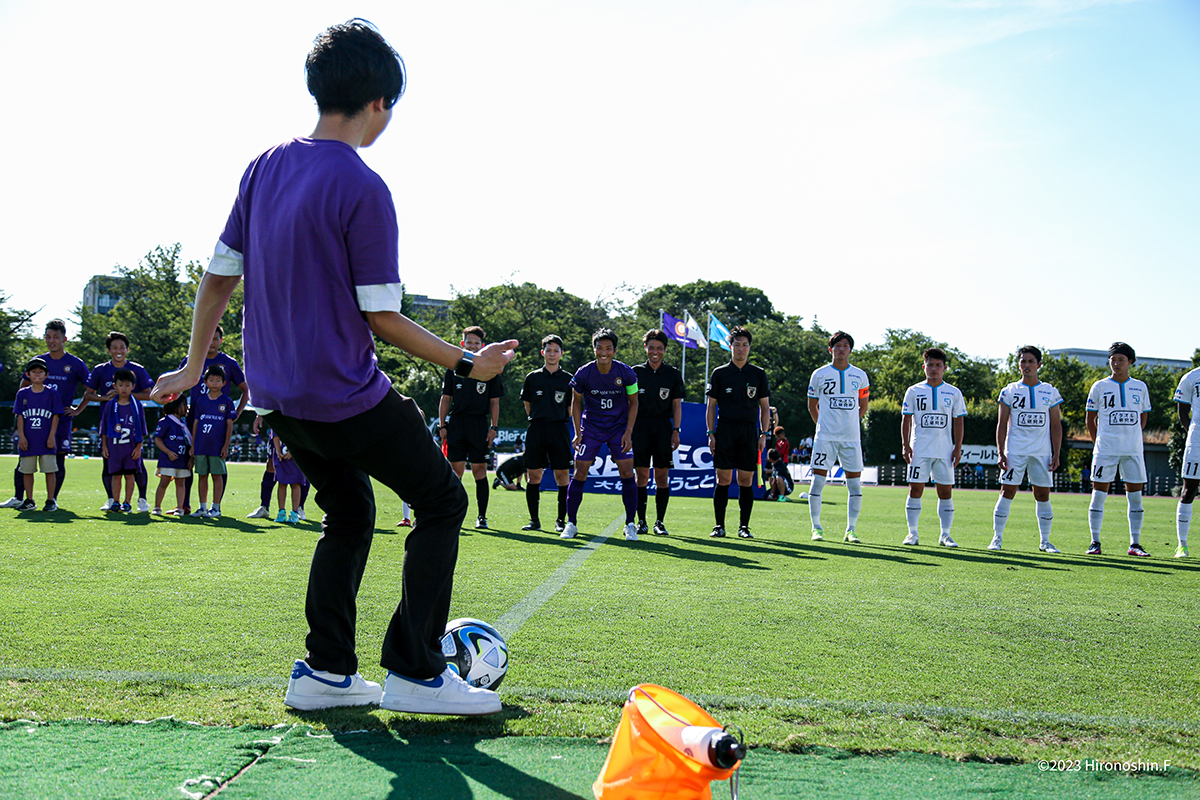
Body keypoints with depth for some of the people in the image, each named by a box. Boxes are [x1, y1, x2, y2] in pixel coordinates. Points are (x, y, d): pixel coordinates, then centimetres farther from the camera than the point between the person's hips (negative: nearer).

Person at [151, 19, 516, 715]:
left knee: (350, 515, 23)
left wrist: (194, 368, 19)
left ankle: (326, 671, 19)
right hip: (347, 396, -8)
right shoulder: (362, 188, -17)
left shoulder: (265, 168, 5)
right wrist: (467, 364, -5)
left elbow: (219, 277, 10)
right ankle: (415, 671, 4)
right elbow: (382, 317, -16)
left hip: (278, 393, 8)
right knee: (443, 501, 7)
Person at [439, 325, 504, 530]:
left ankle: (482, 516, 5)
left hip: (479, 424, -1)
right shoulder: (454, 368, 11)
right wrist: (442, 426, 4)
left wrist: (493, 428, 0)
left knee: (480, 470, -1)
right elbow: (445, 399, 12)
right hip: (456, 422, 1)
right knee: (455, 469, 0)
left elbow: (494, 402, 8)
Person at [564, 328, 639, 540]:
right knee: (580, 473, -3)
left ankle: (630, 525, 3)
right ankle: (571, 523, 9)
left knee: (627, 473, -8)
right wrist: (578, 433, -3)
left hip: (619, 427, 0)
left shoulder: (626, 372, -12)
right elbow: (576, 402, 3)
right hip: (591, 427, 0)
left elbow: (633, 402, 0)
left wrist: (628, 433, -7)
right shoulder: (583, 374, -12)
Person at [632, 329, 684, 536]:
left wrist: (676, 431, 0)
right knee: (642, 476, -2)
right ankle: (641, 522, 4)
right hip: (640, 427, 0)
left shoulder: (673, 374, 8)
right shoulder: (636, 372, 7)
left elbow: (677, 405, 8)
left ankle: (660, 522, 7)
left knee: (662, 477, 0)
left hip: (663, 428, 0)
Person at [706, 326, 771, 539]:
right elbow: (711, 406, 8)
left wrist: (764, 434, 3)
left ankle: (744, 526, 7)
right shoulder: (719, 373, 6)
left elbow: (765, 407, 12)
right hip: (724, 431, -1)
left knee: (746, 480, 1)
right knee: (723, 479, -3)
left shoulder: (759, 374, 9)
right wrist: (711, 434, -1)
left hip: (749, 431, 1)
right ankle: (719, 525, 3)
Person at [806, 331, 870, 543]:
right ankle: (816, 527, 5)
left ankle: (850, 530, 9)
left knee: (855, 484, 0)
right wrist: (823, 424, 7)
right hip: (825, 437, -2)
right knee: (818, 480, -6)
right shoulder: (819, 374, 2)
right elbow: (812, 405, 12)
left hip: (851, 438, 2)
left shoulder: (860, 376, 7)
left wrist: (849, 423, 12)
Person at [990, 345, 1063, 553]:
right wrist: (1000, 453, -4)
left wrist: (1056, 454, 1)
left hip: (1042, 453, 1)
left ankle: (1045, 541, 12)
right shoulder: (1009, 391, 4)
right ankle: (997, 538, 3)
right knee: (1007, 492, -4)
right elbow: (1002, 424, 4)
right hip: (1015, 452, -1)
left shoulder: (1050, 392, 7)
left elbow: (1056, 426, 9)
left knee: (1043, 495, 3)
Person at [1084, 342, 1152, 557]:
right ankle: (1095, 542, 4)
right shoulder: (1099, 387, 2)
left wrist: (1130, 438, 10)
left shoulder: (1140, 388, 8)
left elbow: (1143, 418, 17)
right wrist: (1100, 442, 2)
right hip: (1106, 449, -2)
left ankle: (1135, 544, 9)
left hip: (1133, 450, 2)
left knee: (1135, 494, 2)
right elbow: (1090, 420, 7)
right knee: (1099, 492, -2)